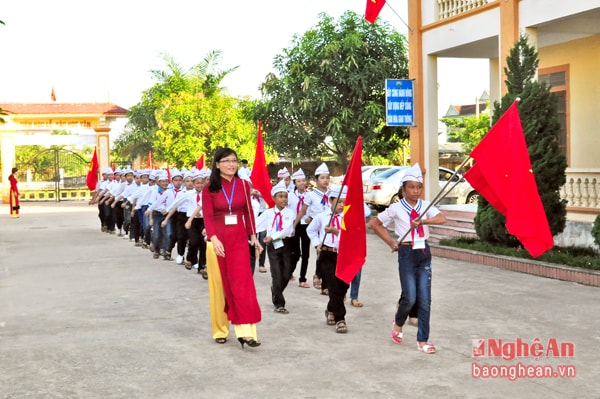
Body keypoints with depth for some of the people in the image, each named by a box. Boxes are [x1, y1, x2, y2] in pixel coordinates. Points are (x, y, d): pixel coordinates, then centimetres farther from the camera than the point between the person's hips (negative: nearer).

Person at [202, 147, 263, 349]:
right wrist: (214, 238, -22)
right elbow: (208, 216, -8)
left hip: (239, 239, 1)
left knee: (242, 282, -8)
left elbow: (248, 212, 11)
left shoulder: (243, 185, 5)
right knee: (223, 284, 7)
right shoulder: (209, 188, -2)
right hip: (218, 239, -1)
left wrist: (253, 236, 9)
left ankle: (246, 330, -11)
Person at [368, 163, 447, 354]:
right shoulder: (396, 208, -4)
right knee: (410, 298, -7)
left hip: (424, 253, 3)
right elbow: (375, 223, 5)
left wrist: (423, 221, -26)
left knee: (425, 299, 0)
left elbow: (442, 218, -15)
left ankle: (422, 340, 8)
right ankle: (398, 323, 25)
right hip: (406, 253, -3)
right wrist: (391, 242, 2)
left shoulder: (425, 206, 2)